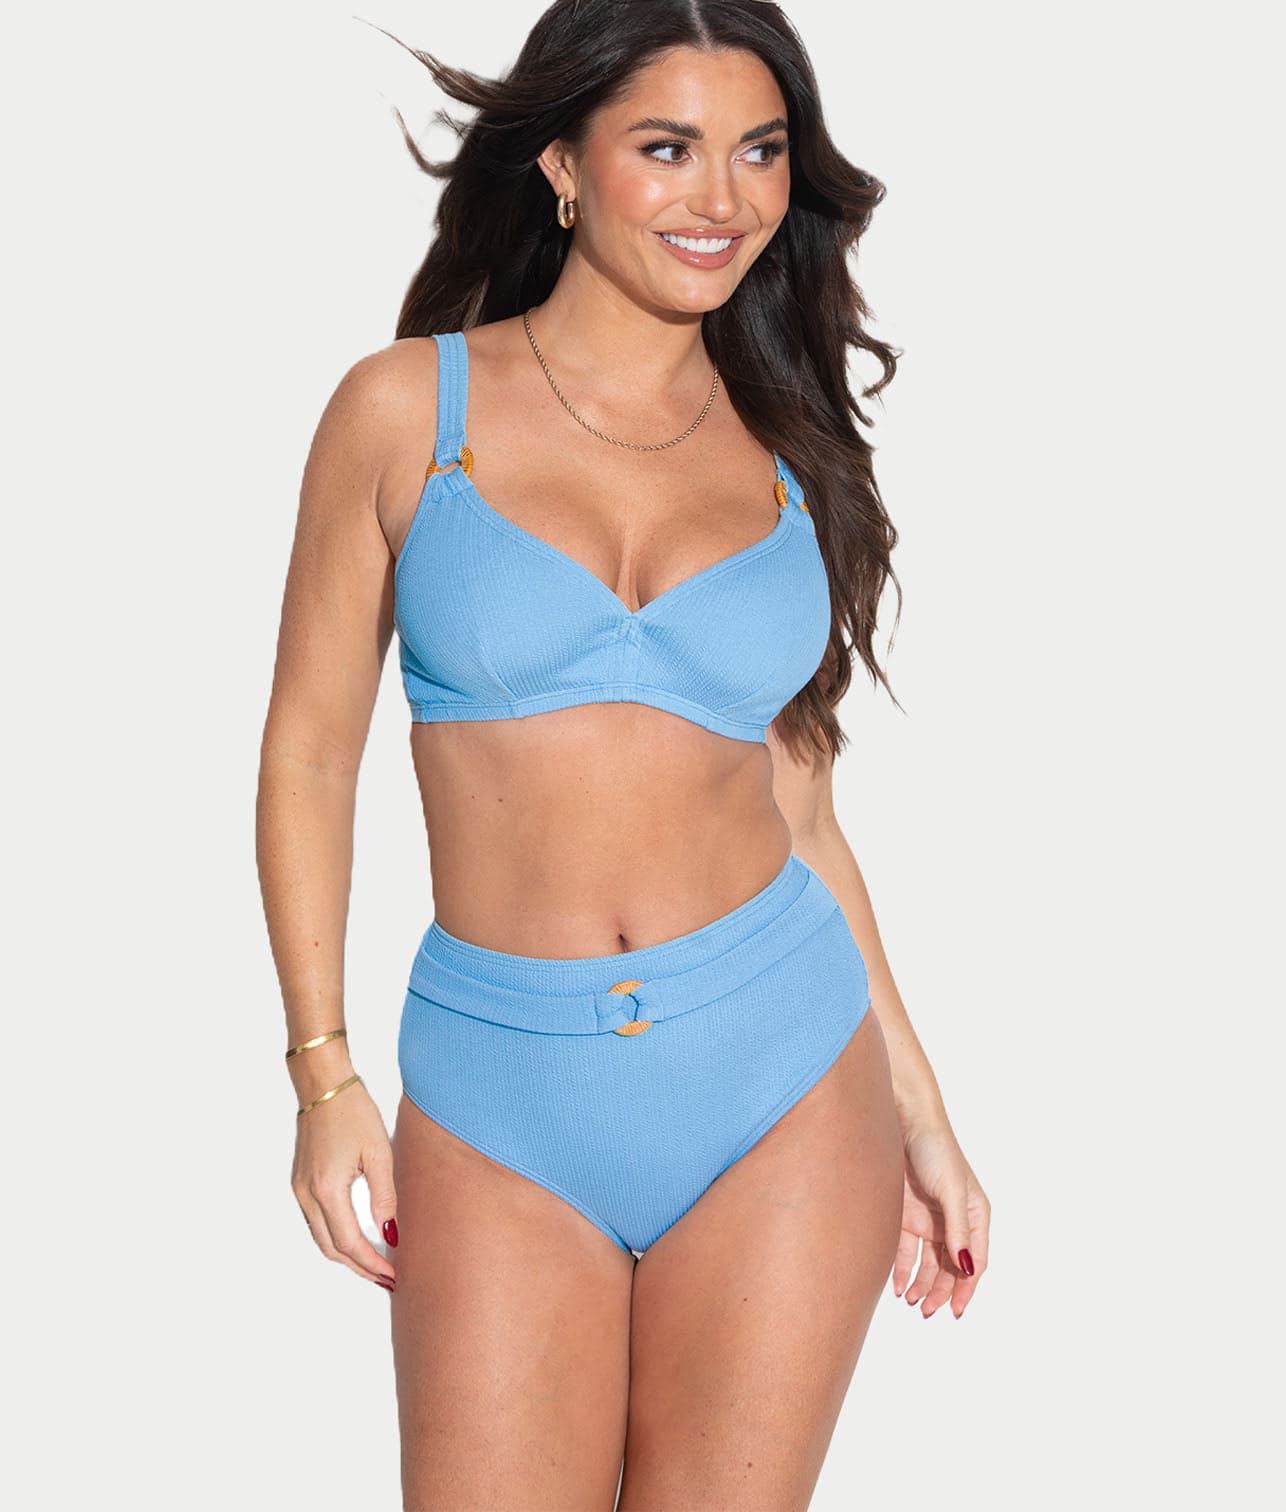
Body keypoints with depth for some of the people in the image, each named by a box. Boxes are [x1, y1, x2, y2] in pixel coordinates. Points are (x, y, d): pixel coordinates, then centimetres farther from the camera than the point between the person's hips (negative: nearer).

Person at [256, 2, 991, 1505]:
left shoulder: (785, 452, 7)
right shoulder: (406, 406, 0)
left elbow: (798, 809, 11)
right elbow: (310, 751, 2)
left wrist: (918, 1110, 10)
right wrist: (322, 1073, -3)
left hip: (785, 1083, 2)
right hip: (500, 1098, -2)